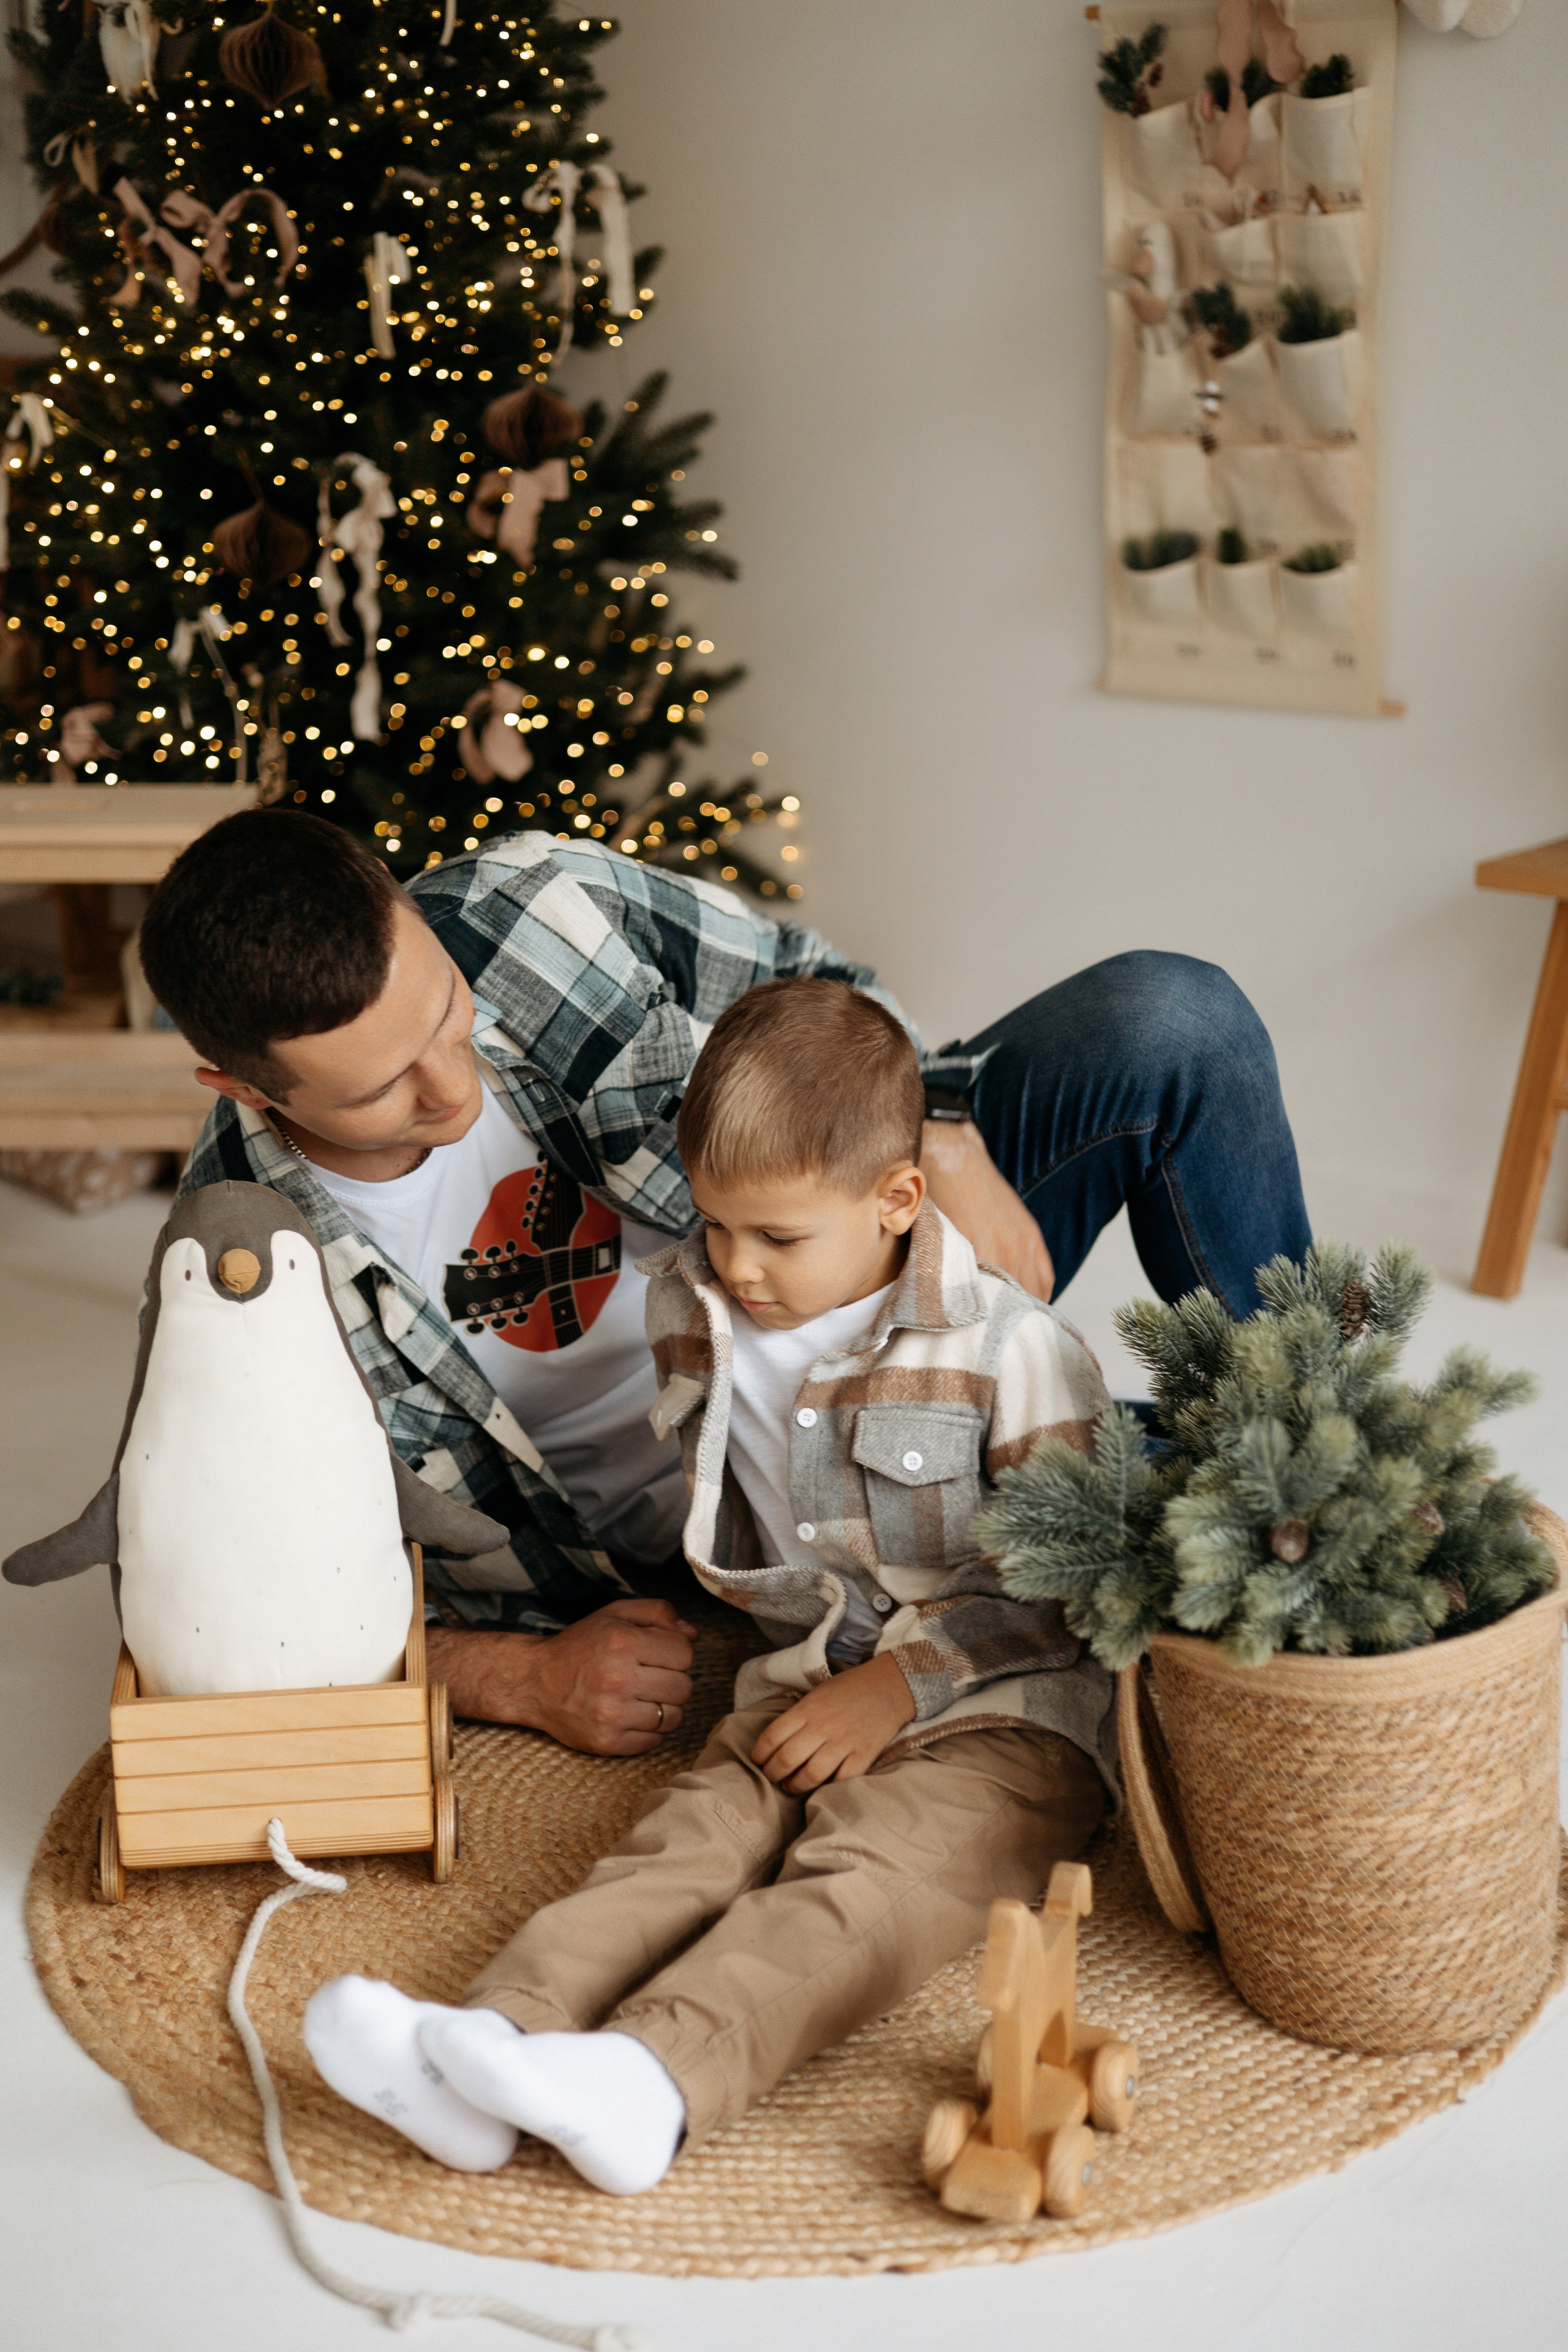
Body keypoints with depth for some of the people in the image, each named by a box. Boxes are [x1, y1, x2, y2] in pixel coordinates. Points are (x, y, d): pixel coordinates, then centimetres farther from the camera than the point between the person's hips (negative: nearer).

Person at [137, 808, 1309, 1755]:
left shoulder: (535, 906, -21)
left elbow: (815, 993, -4)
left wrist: (948, 1155, -19)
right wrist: (530, 1680, -23)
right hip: (696, 1535, -3)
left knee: (1170, 1023, -15)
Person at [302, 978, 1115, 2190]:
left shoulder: (1009, 1345, -11)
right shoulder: (693, 1309, 7)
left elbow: (1058, 1578, -10)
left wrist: (901, 1683, -16)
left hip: (1008, 1712, -5)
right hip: (806, 1682, 5)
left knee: (863, 1881, -30)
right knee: (686, 1844, -21)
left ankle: (653, 2080, -52)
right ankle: (489, 2045, -43)